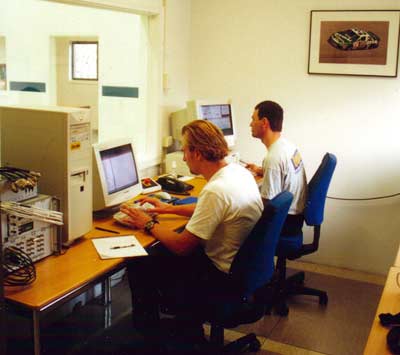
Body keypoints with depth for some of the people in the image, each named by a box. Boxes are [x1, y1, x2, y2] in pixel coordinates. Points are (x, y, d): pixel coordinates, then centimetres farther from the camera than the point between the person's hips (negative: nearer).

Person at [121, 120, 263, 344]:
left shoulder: (216, 190, -29)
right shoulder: (239, 171, 0)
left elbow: (182, 246, -22)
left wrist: (148, 224, -6)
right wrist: (170, 209, 19)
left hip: (225, 279, -9)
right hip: (242, 265, 9)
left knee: (139, 267, 0)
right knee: (159, 254, 21)